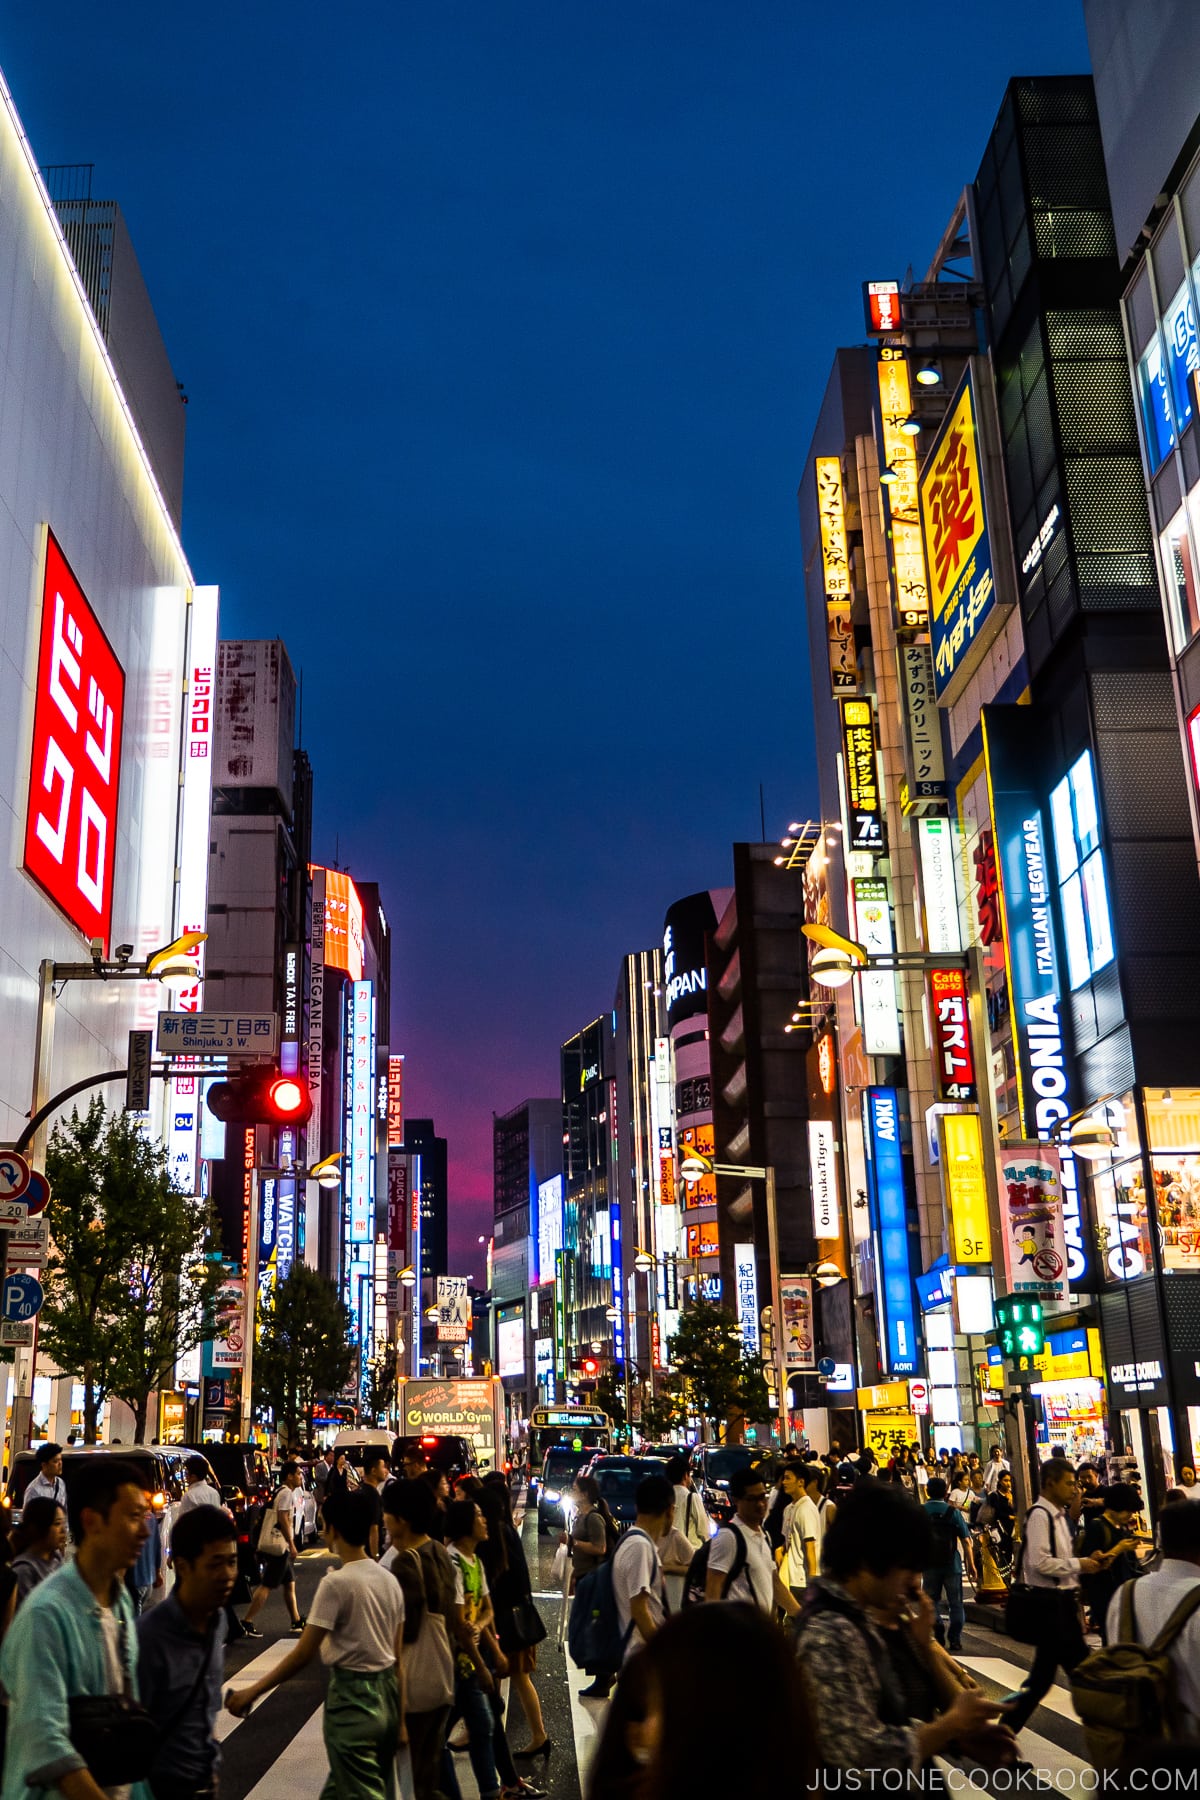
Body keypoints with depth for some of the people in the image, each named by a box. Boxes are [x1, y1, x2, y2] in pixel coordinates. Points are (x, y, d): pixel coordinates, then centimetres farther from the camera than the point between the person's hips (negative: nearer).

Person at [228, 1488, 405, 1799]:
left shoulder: (336, 1583, -18)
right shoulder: (390, 1580, 4)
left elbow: (302, 1655, -18)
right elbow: (398, 1657, 7)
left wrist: (252, 1692, -9)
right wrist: (399, 1718, 14)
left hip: (352, 1696, -7)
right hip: (386, 1694, 7)